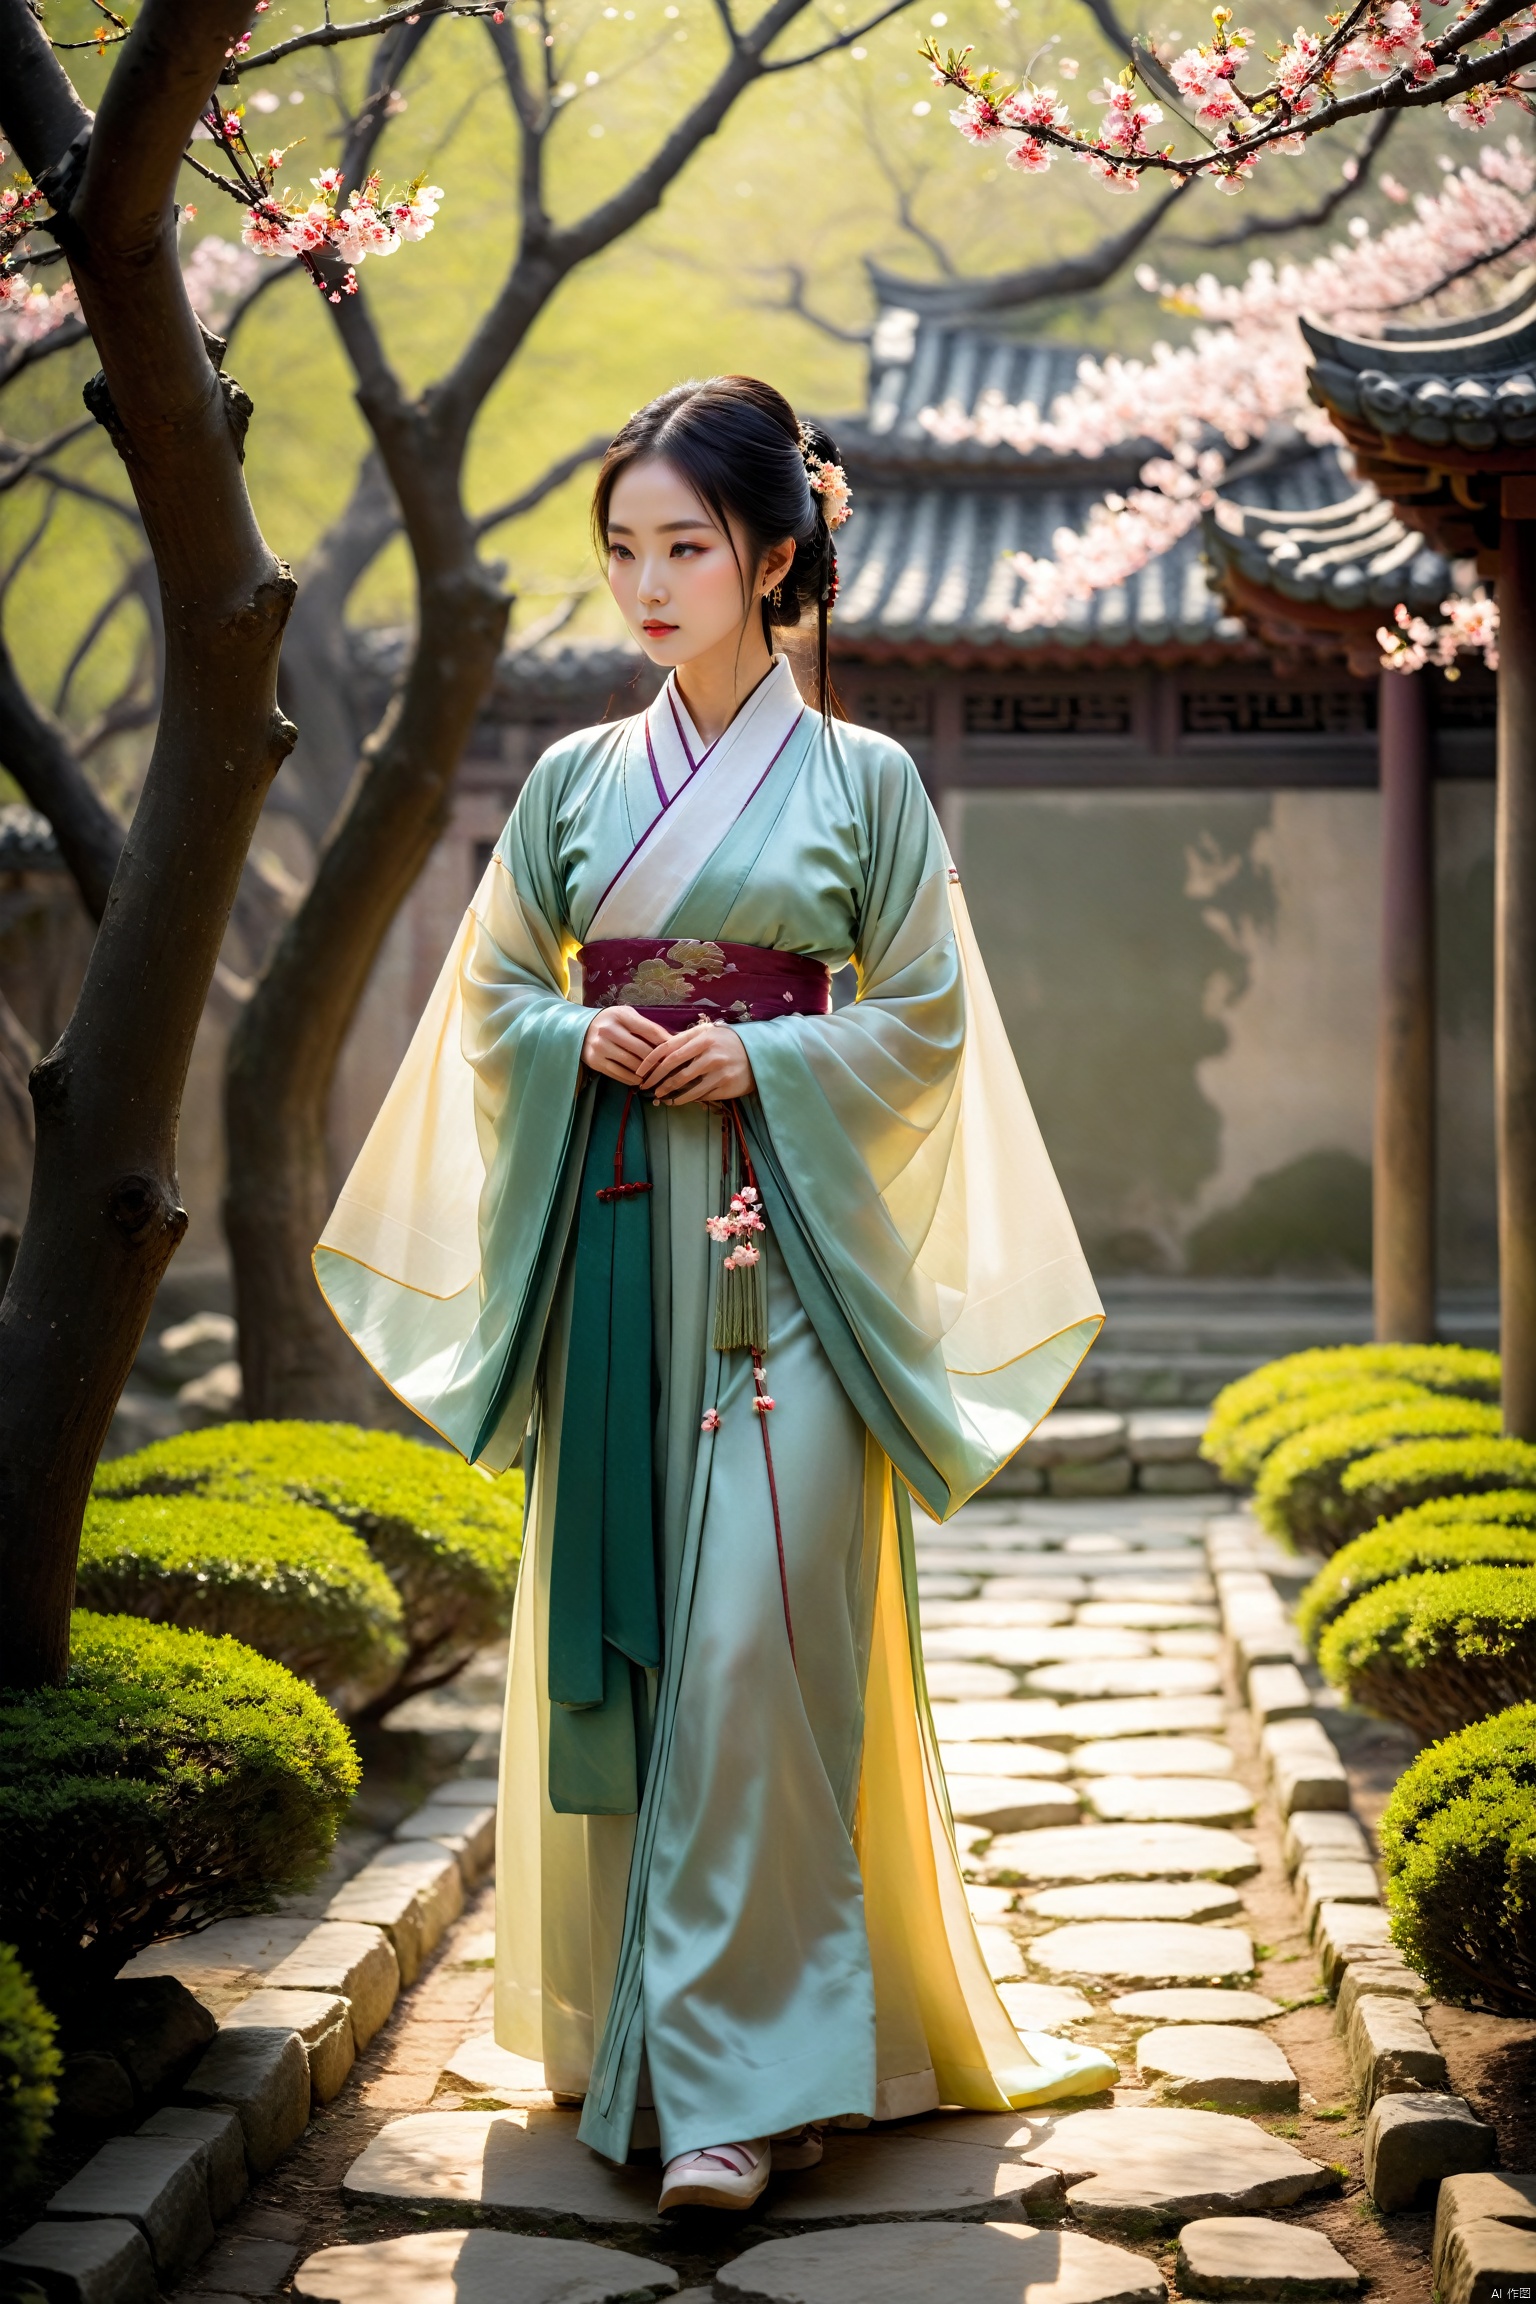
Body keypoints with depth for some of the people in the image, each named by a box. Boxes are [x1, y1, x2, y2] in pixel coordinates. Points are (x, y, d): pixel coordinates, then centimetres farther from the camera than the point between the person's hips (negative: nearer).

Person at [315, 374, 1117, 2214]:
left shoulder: (861, 780, 4)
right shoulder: (574, 782, 12)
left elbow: (926, 1020, 4)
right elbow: (486, 998, 14)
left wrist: (760, 1060, -11)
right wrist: (583, 1040, -6)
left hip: (784, 1248, -3)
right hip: (607, 1247, 3)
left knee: (750, 1638, -10)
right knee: (612, 1626, 6)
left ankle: (742, 2074, -7)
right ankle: (611, 2023, 20)